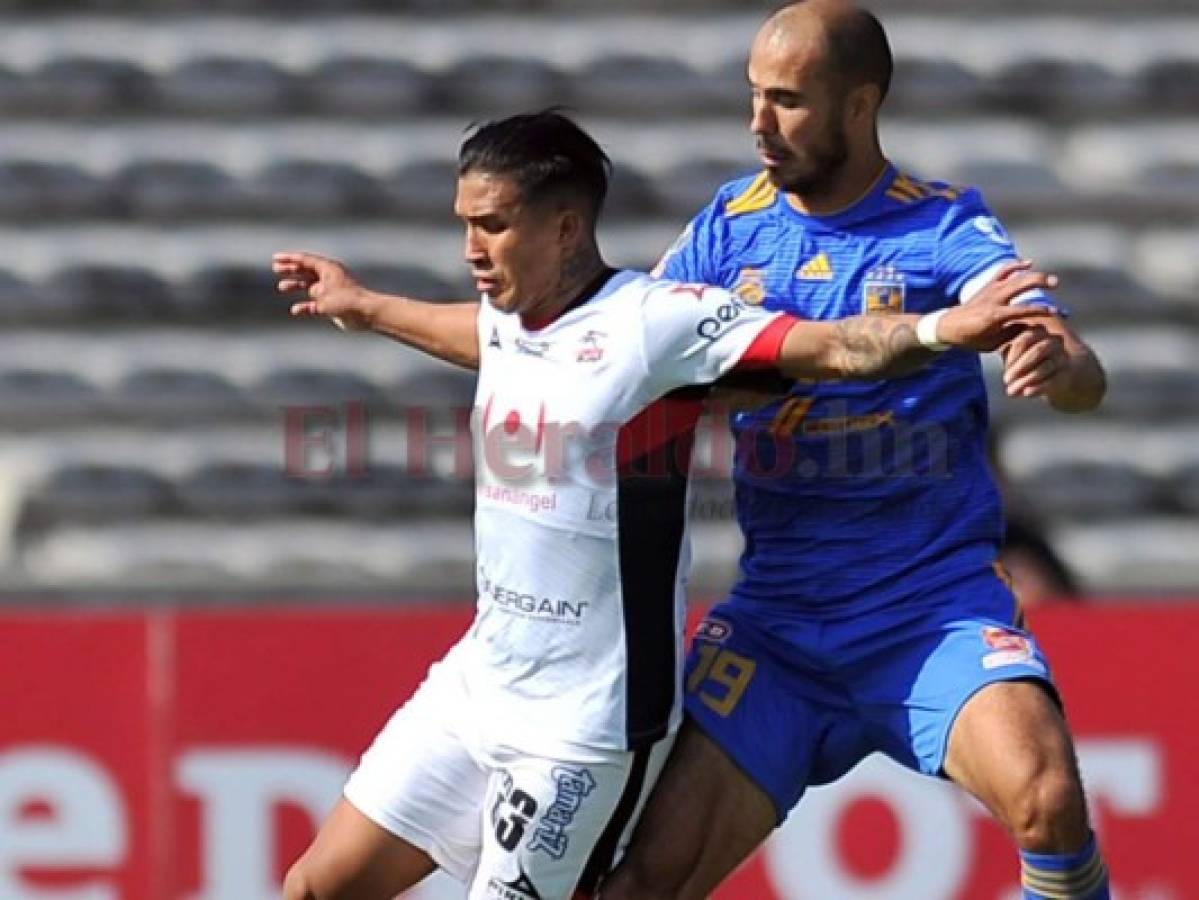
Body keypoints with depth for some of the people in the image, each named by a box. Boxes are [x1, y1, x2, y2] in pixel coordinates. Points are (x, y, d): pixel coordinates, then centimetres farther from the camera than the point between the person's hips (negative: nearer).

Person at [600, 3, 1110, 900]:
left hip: (938, 607, -3)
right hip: (779, 617, 3)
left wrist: (1058, 364, -42)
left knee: (1045, 796, -28)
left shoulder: (945, 228, -6)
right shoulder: (730, 228, 4)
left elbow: (1083, 378, -17)